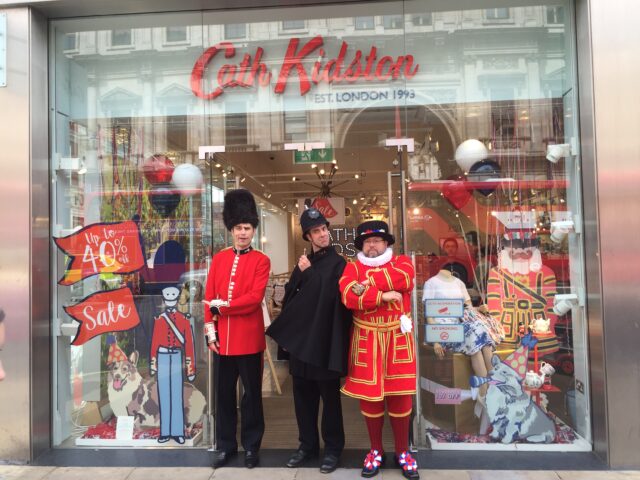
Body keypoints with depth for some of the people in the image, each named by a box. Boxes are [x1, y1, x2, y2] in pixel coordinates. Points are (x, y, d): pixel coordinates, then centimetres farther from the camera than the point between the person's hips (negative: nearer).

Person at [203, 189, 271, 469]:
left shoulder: (261, 260, -4)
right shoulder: (219, 259, 8)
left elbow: (255, 298, -15)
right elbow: (209, 297, 5)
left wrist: (223, 306, -13)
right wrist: (210, 328, -3)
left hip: (249, 338, -3)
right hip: (222, 338, 4)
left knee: (251, 394, 9)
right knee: (224, 394, 14)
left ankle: (251, 446, 24)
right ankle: (225, 445, 29)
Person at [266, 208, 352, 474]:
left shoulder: (337, 263, -6)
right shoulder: (304, 262, 12)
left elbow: (328, 295, -19)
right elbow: (289, 297, 7)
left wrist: (308, 272, -11)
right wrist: (301, 273, -8)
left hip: (325, 341, -6)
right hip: (301, 339, 6)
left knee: (329, 396, 7)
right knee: (303, 396, 14)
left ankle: (333, 448, 22)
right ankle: (308, 444, 30)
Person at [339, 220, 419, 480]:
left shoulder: (402, 262, 3)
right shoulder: (353, 267, 3)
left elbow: (401, 278, -21)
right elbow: (348, 296, -15)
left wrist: (367, 286, -19)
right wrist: (383, 296, -19)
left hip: (397, 339, 0)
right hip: (366, 340, 0)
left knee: (400, 395, 6)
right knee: (369, 395, 8)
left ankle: (402, 452, 24)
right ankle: (376, 450, 26)